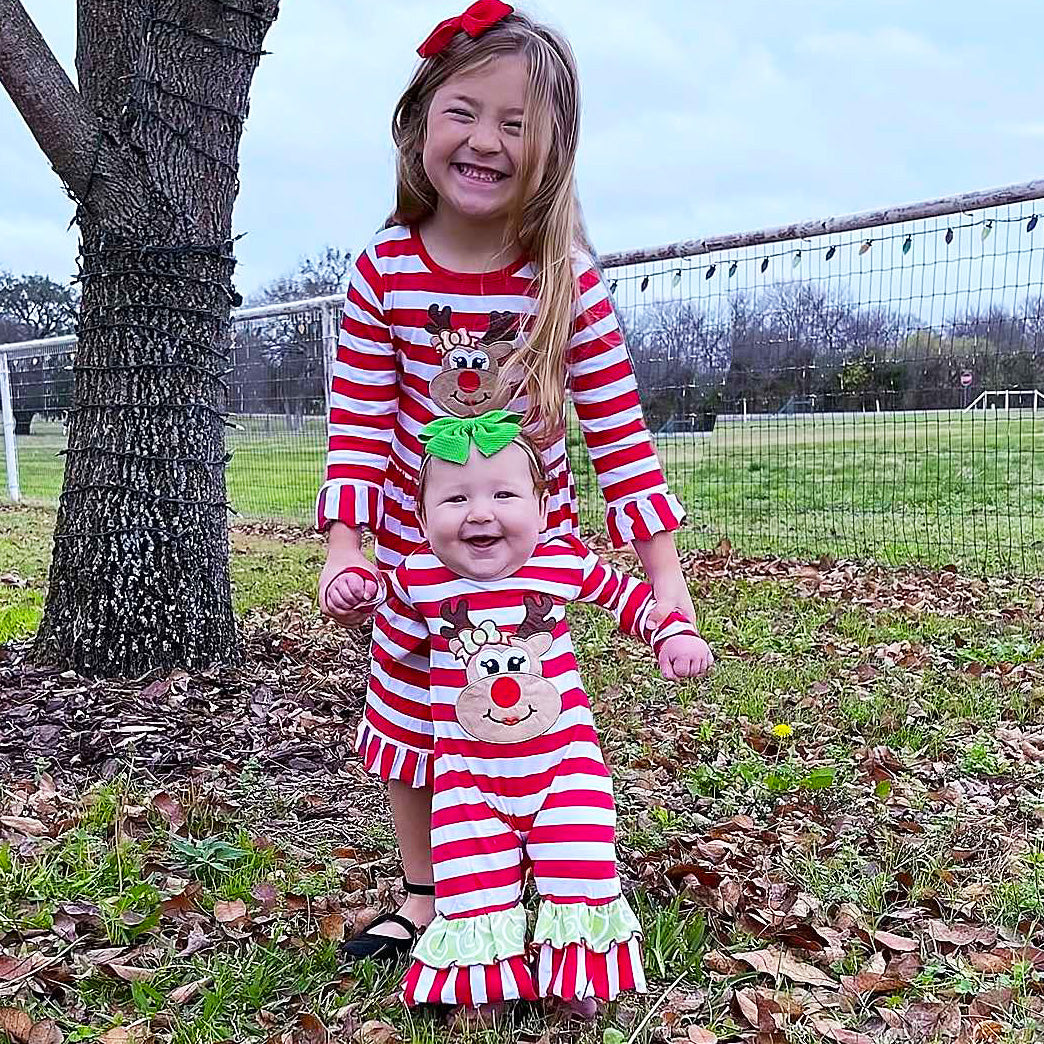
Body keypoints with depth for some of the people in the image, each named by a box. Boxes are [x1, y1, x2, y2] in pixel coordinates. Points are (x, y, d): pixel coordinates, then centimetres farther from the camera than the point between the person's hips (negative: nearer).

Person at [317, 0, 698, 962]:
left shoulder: (571, 284, -16)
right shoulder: (384, 273, -12)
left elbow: (619, 431, -14)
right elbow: (360, 425, -10)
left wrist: (666, 576, -18)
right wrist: (343, 549, -20)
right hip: (417, 554, 2)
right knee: (407, 723, 14)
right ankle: (423, 898, 37)